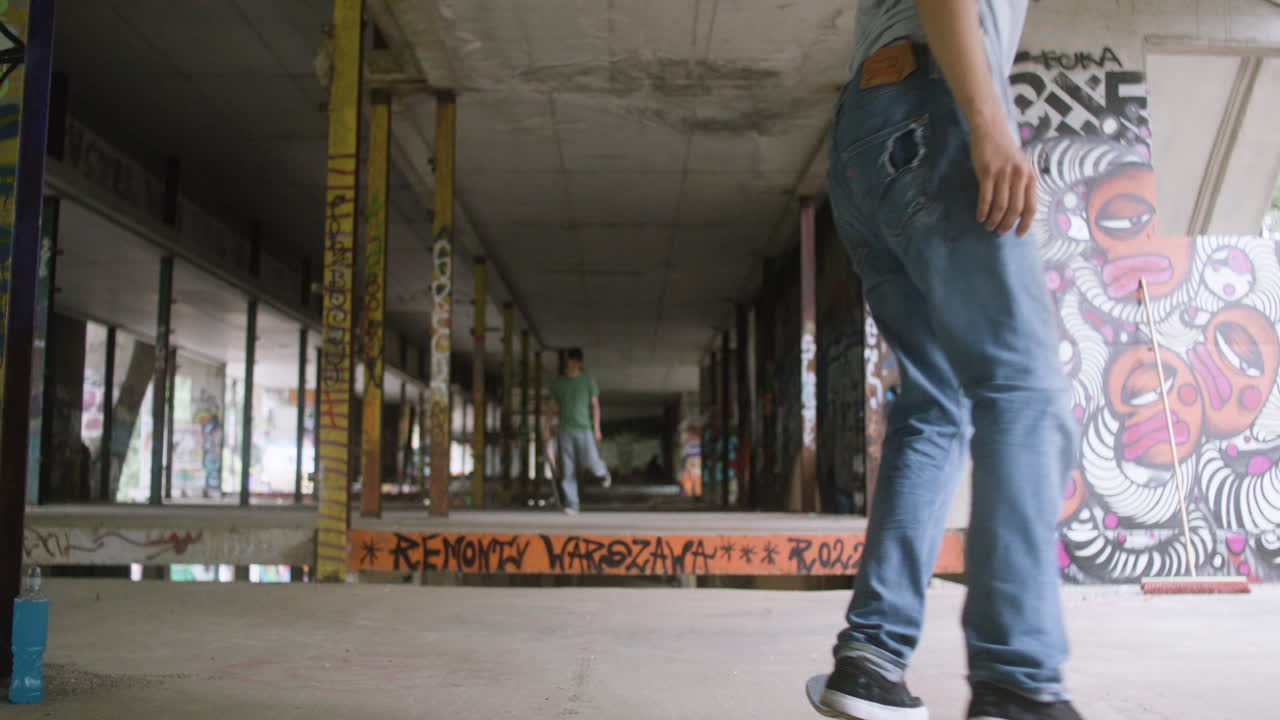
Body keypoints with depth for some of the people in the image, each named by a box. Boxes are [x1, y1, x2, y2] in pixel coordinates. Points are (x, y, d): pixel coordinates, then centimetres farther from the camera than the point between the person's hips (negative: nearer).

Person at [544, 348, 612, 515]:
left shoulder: (588, 381, 3)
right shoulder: (558, 382, 8)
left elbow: (595, 405, 4)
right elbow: (552, 406, 13)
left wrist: (597, 429, -1)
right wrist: (547, 427, 7)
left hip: (584, 428, -2)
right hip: (564, 430, 2)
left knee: (590, 464, -9)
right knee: (567, 469, -2)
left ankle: (602, 471, 28)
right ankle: (571, 504, 2)